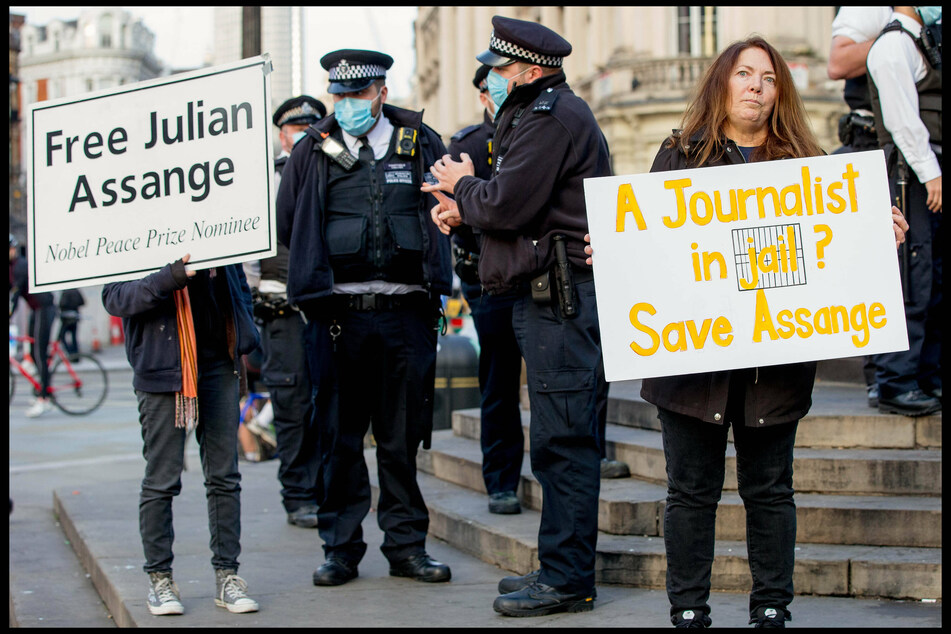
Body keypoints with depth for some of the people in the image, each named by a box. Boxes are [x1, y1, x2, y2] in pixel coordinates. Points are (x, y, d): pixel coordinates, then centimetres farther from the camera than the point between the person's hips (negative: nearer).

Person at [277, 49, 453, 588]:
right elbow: (286, 224, 12)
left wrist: (430, 270, 4)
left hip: (407, 313, 0)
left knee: (403, 436, 7)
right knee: (340, 437, 5)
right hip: (338, 315, 0)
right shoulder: (313, 150, 6)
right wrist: (326, 265, 8)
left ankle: (406, 545, 16)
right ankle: (342, 548, 14)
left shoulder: (421, 143, 6)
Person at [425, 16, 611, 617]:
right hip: (550, 296, 11)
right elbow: (519, 205, 24)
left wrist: (463, 186, 0)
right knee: (561, 438, 13)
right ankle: (561, 569, 20)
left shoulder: (550, 119, -11)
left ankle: (566, 579, -4)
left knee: (563, 438, -8)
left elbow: (507, 206, -19)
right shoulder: (546, 113, 23)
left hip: (561, 300, -11)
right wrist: (466, 209, 8)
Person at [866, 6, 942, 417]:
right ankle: (895, 385, -5)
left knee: (934, 285, 11)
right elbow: (903, 118, -15)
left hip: (930, 174, 10)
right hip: (910, 175, -10)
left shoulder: (923, 41, 22)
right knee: (910, 285, -9)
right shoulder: (894, 44, -7)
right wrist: (930, 174, -18)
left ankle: (927, 379, 17)